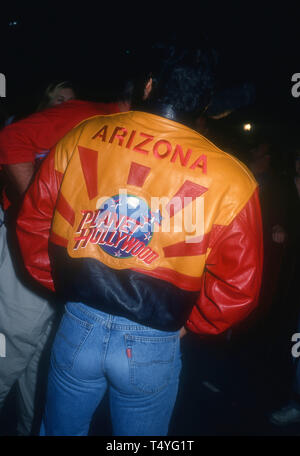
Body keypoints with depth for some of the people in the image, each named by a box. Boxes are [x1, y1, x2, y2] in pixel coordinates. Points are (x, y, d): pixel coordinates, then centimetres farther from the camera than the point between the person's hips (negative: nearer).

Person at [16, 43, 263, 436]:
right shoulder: (231, 179, -13)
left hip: (77, 326, 2)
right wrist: (188, 323, 7)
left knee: (60, 430, 29)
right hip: (151, 346, -1)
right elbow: (238, 288, -9)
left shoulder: (81, 136, -7)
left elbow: (33, 220, 1)